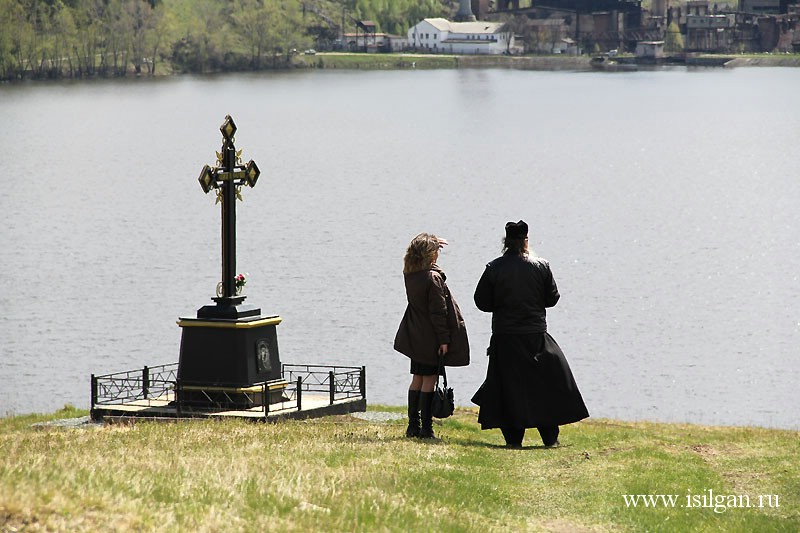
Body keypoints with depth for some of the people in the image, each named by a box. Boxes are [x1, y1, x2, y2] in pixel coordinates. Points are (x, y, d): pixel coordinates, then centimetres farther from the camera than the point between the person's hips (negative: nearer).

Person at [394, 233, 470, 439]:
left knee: (417, 379, 13)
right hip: (431, 338, -7)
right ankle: (426, 428, -4)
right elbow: (438, 312, -18)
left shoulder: (409, 275, 3)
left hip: (415, 336, 7)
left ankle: (413, 426, 15)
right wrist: (444, 338, -14)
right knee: (429, 380, -3)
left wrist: (432, 244, 31)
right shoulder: (433, 278, -19)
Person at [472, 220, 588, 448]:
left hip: (505, 336, -1)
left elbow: (482, 301, -2)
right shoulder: (541, 266, -3)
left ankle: (513, 438, 1)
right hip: (536, 335, 1)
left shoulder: (494, 269, -6)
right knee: (545, 385, 9)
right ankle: (550, 437, 8)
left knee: (509, 386, 4)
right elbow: (552, 298, 3)